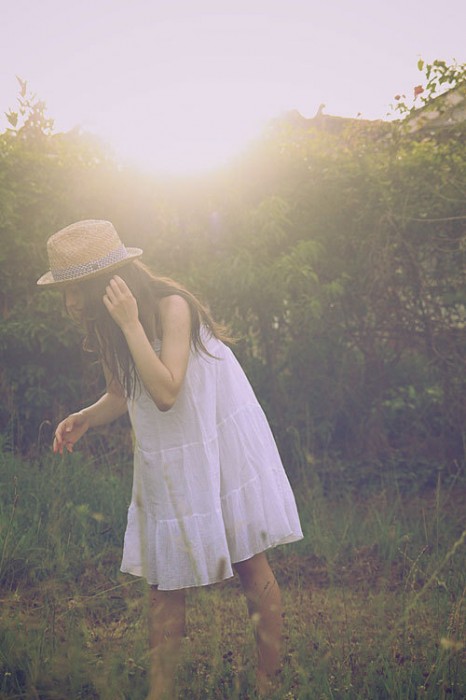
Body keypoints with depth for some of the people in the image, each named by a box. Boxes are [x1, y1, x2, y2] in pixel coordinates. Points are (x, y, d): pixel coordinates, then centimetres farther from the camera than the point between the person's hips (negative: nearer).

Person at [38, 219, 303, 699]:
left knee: (250, 565, 5)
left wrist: (130, 323, -30)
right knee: (163, 580, 6)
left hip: (222, 450, -6)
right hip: (167, 467, 6)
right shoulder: (105, 329, 1)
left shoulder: (170, 306, -20)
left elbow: (165, 392, -30)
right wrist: (84, 418, -5)